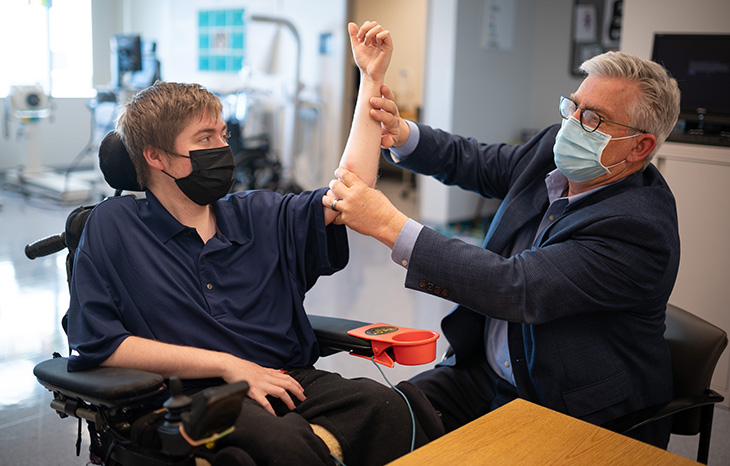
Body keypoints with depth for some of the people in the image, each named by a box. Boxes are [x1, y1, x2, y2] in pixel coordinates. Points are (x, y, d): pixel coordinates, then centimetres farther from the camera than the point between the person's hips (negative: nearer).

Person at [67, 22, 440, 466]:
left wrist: (371, 78, 7)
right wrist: (226, 364, -8)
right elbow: (96, 345, -4)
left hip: (291, 378, 5)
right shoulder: (113, 226, 4)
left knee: (385, 406, -25)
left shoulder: (256, 215, 15)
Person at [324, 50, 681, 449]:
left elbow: (517, 289, -33)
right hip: (486, 369, 7)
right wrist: (399, 133, -7)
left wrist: (389, 225, -34)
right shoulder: (552, 150, -1)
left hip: (577, 414, -6)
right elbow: (468, 162, 14)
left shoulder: (639, 226, -25)